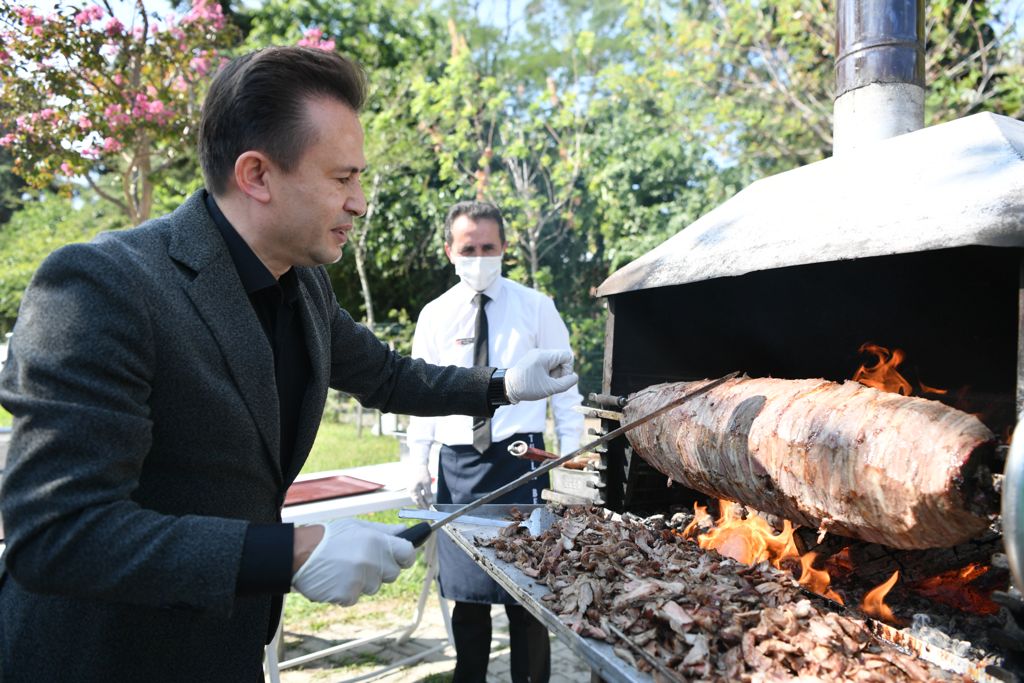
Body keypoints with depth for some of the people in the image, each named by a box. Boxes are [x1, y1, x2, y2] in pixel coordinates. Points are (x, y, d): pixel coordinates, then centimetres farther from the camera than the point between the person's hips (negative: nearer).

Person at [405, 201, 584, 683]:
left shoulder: (535, 307, 0)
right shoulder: (434, 315, 7)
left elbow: (563, 384, 1)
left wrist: (571, 457, -4)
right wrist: (418, 461, 2)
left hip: (518, 455, -2)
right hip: (457, 462, 3)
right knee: (464, 589, 12)